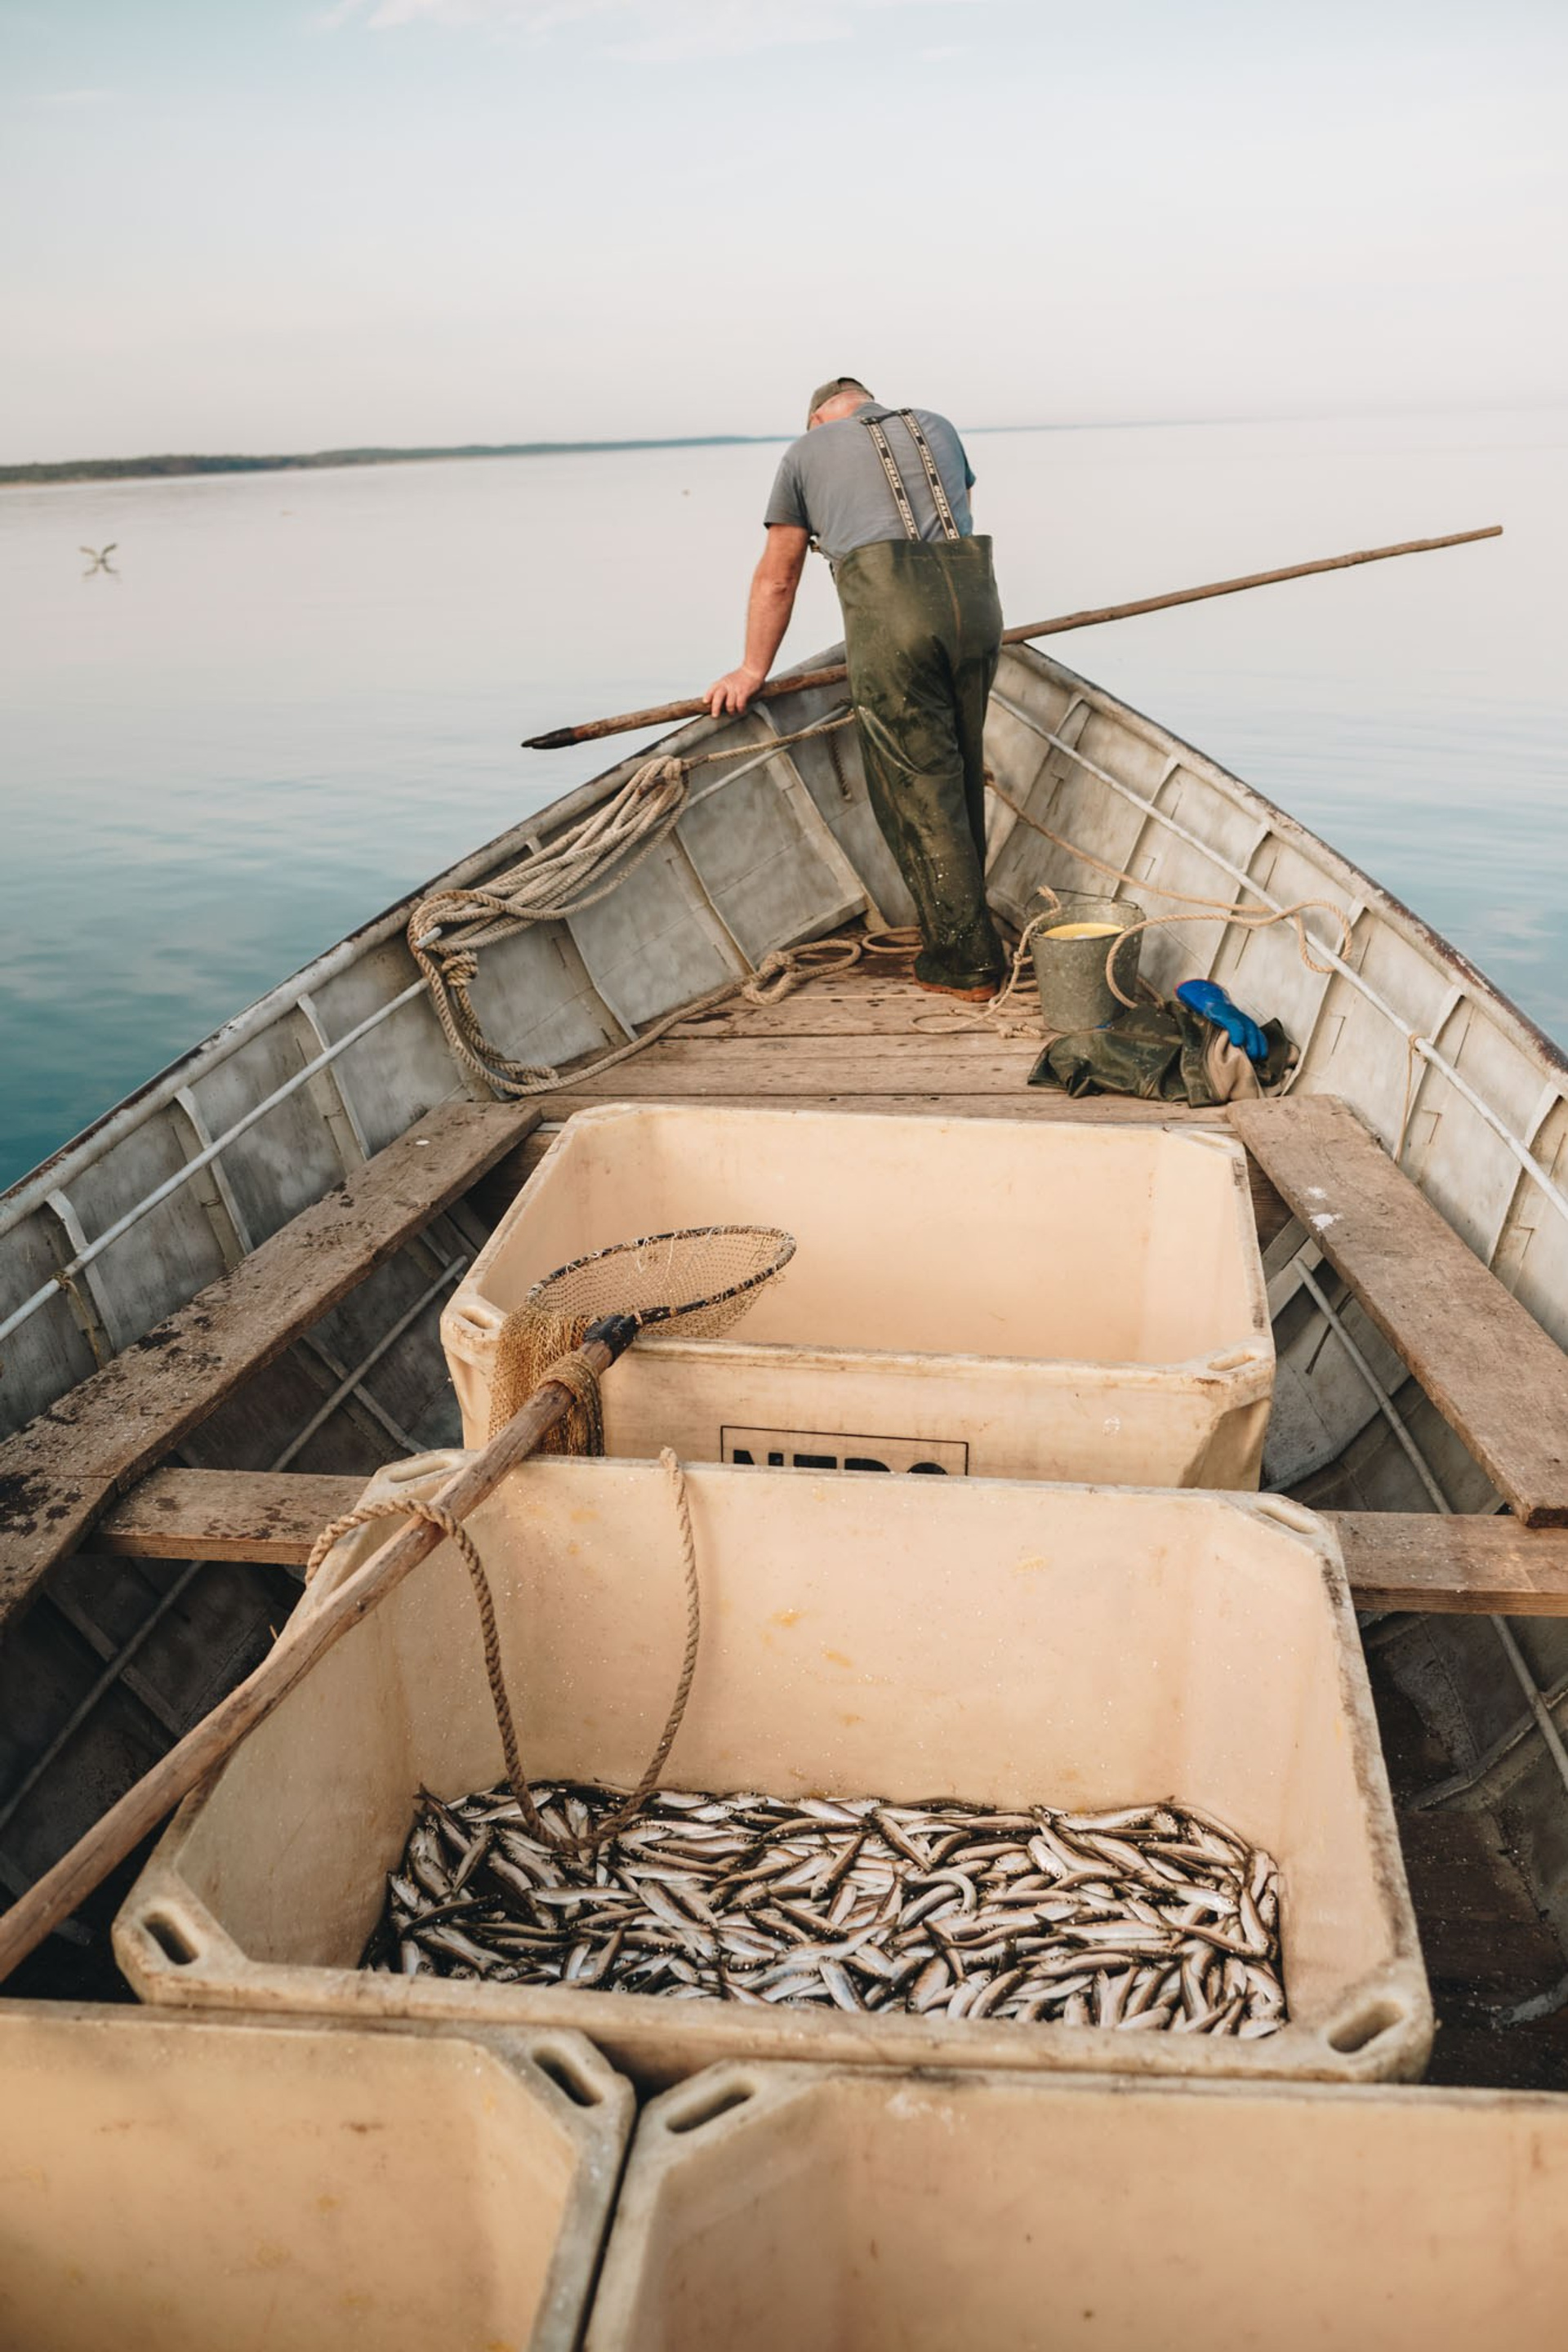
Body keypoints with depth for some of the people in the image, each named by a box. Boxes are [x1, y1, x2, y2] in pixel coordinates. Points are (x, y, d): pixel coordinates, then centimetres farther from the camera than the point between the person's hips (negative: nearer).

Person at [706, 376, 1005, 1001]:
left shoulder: (806, 451, 21)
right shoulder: (936, 428, 30)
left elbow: (777, 578, 25)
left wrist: (752, 671, 35)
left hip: (887, 609, -4)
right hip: (974, 598, 4)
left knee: (917, 788, 2)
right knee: (959, 773, 16)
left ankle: (965, 960, 4)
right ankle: (961, 923, 27)